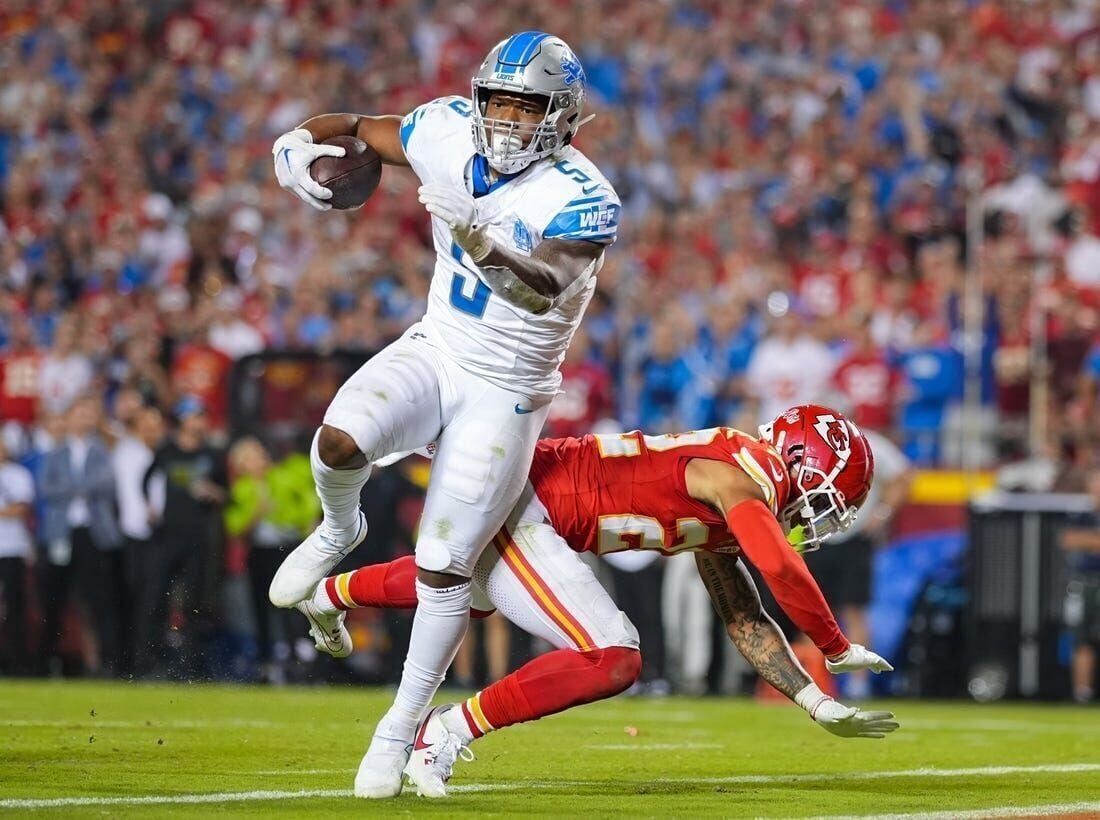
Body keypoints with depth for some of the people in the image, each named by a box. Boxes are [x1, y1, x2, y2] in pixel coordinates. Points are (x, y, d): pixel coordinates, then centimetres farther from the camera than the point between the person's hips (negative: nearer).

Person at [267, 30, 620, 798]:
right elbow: (355, 128, 9)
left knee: (444, 568, -4)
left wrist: (479, 235, -60)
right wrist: (299, 144, -13)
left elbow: (543, 286, -41)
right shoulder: (449, 133, -7)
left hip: (504, 394, -4)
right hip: (434, 351, 4)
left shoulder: (580, 198, -23)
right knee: (339, 442, -27)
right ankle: (339, 531, 8)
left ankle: (402, 726, 13)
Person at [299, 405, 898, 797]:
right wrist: (837, 650, -15)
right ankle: (447, 731, -13)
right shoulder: (742, 479, -15)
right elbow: (781, 570, -30)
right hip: (516, 507, -10)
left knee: (470, 592, 42)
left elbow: (744, 620, 17)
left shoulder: (722, 513, 13)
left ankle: (330, 595, 68)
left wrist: (816, 703, 10)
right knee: (612, 660, -19)